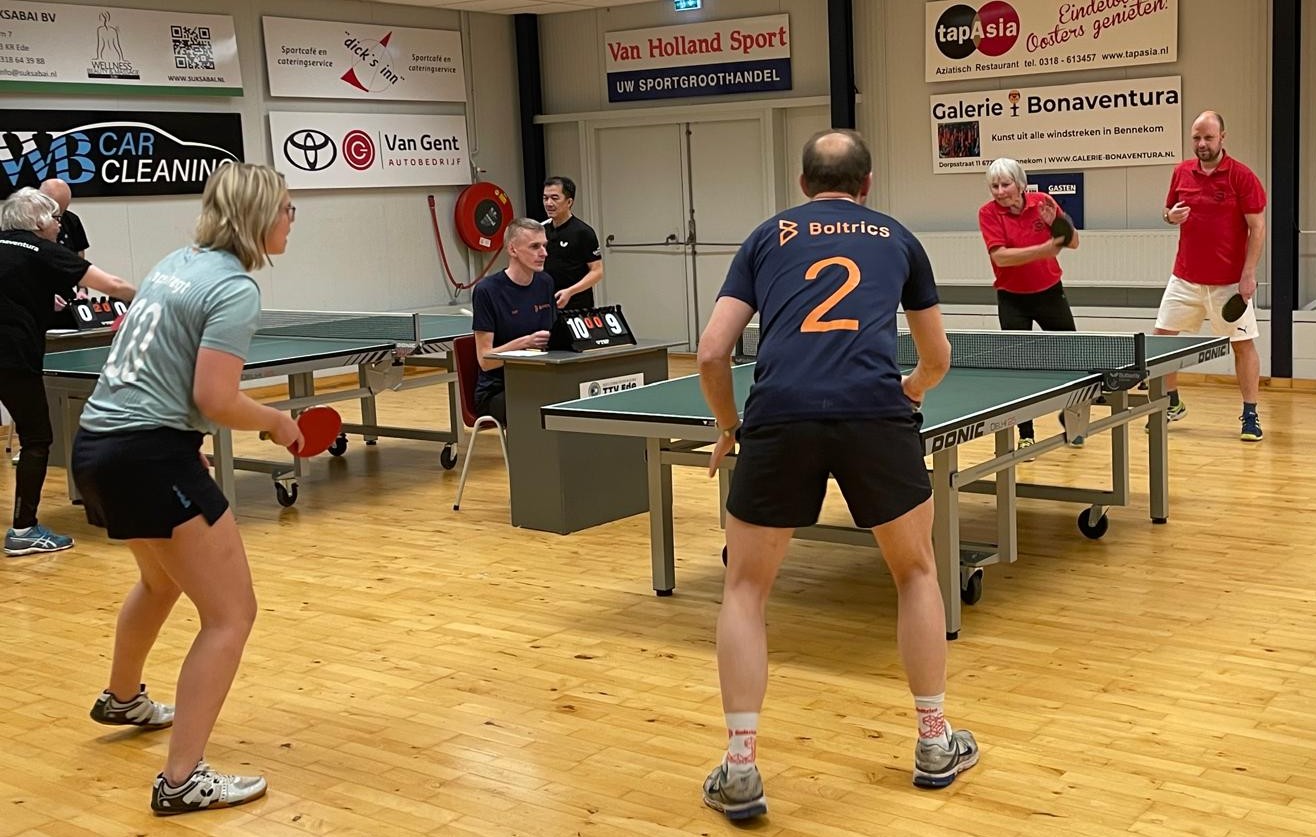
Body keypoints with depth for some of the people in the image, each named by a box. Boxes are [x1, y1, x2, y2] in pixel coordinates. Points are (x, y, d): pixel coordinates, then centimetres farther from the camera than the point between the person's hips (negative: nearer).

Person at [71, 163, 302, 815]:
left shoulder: (177, 262, 13)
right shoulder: (235, 288, -14)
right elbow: (215, 400, -21)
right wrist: (276, 422, -3)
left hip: (97, 444, 10)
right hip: (149, 456, -10)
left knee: (163, 579, 34)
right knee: (231, 615, -3)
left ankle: (122, 700, 56)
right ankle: (182, 781, -3)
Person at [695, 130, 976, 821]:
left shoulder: (767, 236, 23)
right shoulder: (898, 239, 26)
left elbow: (712, 354, 14)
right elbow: (938, 358, 37)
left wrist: (729, 427, 31)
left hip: (780, 417, 0)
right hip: (875, 415, 1)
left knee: (744, 590, 17)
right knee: (916, 571, 25)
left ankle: (739, 770, 11)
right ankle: (935, 744, 31)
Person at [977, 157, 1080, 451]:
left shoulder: (1042, 203, -8)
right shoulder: (988, 212, -14)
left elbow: (1073, 242, -3)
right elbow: (1000, 256, -26)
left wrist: (1055, 222, -22)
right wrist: (1043, 250, -36)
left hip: (1050, 292, 3)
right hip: (1012, 299, -2)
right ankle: (1026, 436, 10)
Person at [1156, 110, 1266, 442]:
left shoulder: (1241, 176, -10)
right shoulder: (1181, 172, 4)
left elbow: (1257, 228, -9)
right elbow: (1168, 211, 17)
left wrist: (1248, 274, -15)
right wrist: (1171, 215, -9)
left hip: (1229, 282, -4)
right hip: (1185, 278, 4)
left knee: (1244, 343, 0)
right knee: (1162, 337, 4)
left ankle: (1250, 415, 12)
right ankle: (1172, 404, 22)